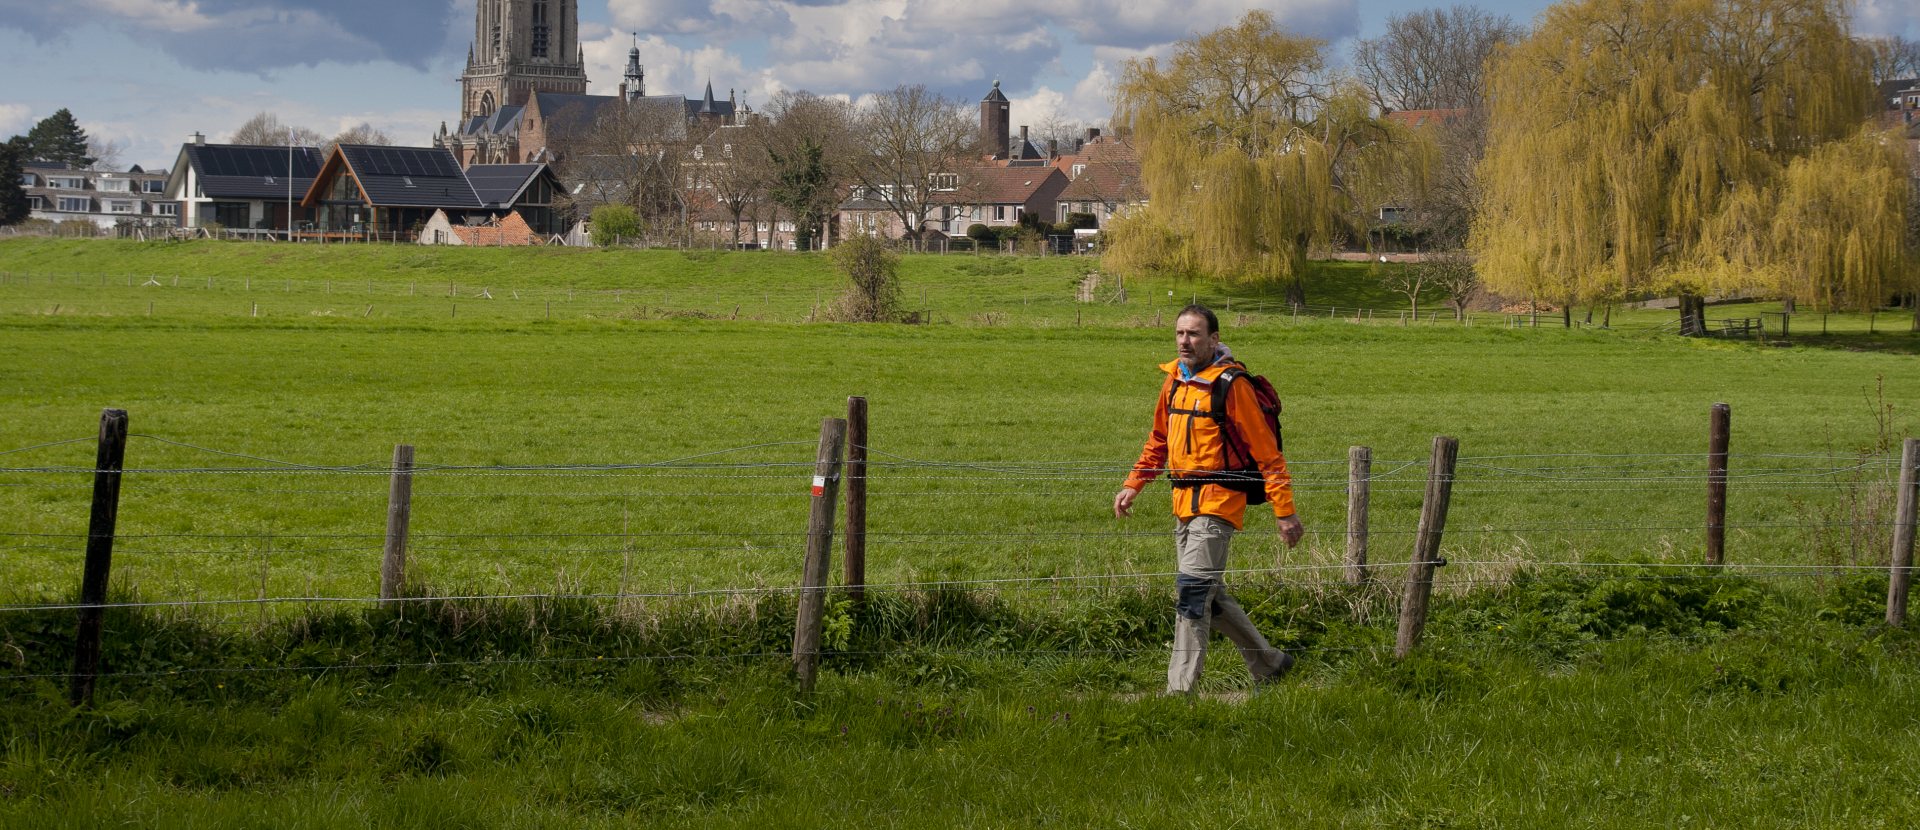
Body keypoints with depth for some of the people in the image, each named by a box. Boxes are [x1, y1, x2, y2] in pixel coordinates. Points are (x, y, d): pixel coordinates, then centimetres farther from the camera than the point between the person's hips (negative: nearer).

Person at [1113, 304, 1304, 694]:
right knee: (1210, 595, 14)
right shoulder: (1174, 380, 11)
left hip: (1218, 502, -8)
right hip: (1184, 502, 8)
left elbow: (1267, 452, -11)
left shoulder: (1232, 385, -12)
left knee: (1192, 587, -15)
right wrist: (1133, 485, 18)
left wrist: (1284, 512, -12)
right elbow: (1159, 441, 25)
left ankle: (1180, 688, -15)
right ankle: (1268, 663, 29)